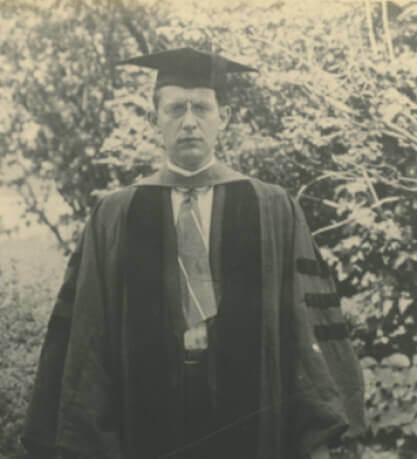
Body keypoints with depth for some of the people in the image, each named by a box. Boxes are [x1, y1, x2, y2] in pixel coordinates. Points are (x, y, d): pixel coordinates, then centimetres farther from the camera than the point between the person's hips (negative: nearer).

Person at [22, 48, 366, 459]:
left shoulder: (274, 213, 3)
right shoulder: (113, 219, 5)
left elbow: (309, 326, -1)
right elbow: (84, 334, 2)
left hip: (252, 419, 0)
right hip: (147, 422, 1)